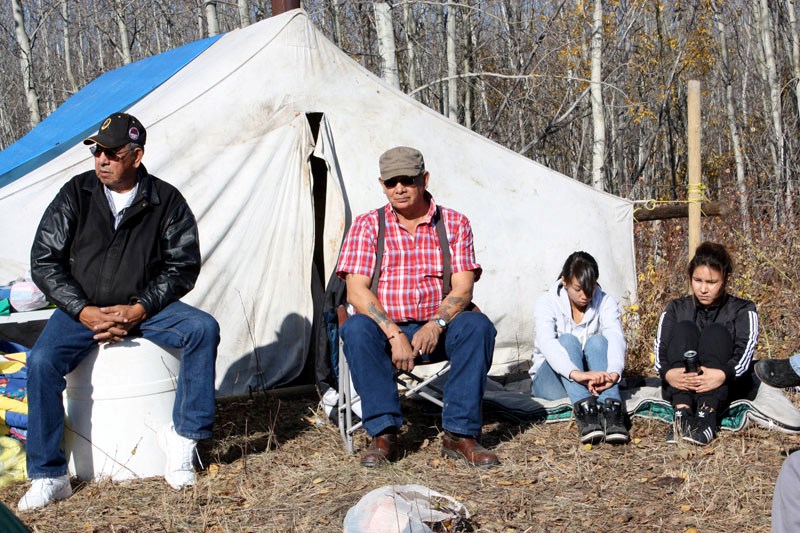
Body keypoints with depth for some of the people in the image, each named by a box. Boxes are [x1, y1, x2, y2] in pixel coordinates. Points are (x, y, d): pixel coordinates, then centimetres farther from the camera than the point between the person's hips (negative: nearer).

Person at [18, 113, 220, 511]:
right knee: (42, 361, -26)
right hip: (82, 310, 0)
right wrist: (84, 312, -15)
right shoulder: (76, 194, -2)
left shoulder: (166, 201, -3)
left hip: (144, 308, 0)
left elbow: (183, 265, -2)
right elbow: (44, 261, -2)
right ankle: (48, 477, -16)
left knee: (203, 328, -25)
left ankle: (183, 434, -15)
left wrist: (139, 309, -17)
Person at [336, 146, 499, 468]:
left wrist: (437, 324, -25)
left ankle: (459, 434, -26)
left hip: (438, 329, 1)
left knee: (477, 325, -29)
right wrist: (394, 334, -23)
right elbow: (357, 291, -9)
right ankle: (383, 433, -27)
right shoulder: (367, 225, 2)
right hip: (386, 327, 0)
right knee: (356, 329, -32)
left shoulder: (455, 224, 4)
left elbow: (463, 288, -4)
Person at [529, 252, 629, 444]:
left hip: (594, 382, 2)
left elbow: (616, 337, -23)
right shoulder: (546, 304, -11)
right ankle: (584, 411, -51)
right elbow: (547, 343, -30)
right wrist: (577, 374, -50)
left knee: (597, 341, -26)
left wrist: (613, 373, -46)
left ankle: (611, 411, -47)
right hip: (550, 382, -2)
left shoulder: (606, 303, -4)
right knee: (567, 340, -29)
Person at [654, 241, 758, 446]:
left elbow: (745, 350, -12)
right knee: (684, 329, -20)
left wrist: (723, 374, -35)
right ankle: (682, 413, -42)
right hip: (680, 390, 1)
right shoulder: (676, 309, 12)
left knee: (716, 332, -23)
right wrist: (668, 373, -29)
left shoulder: (742, 310, 7)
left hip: (727, 388, -1)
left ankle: (707, 414, -45)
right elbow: (660, 349, -5)